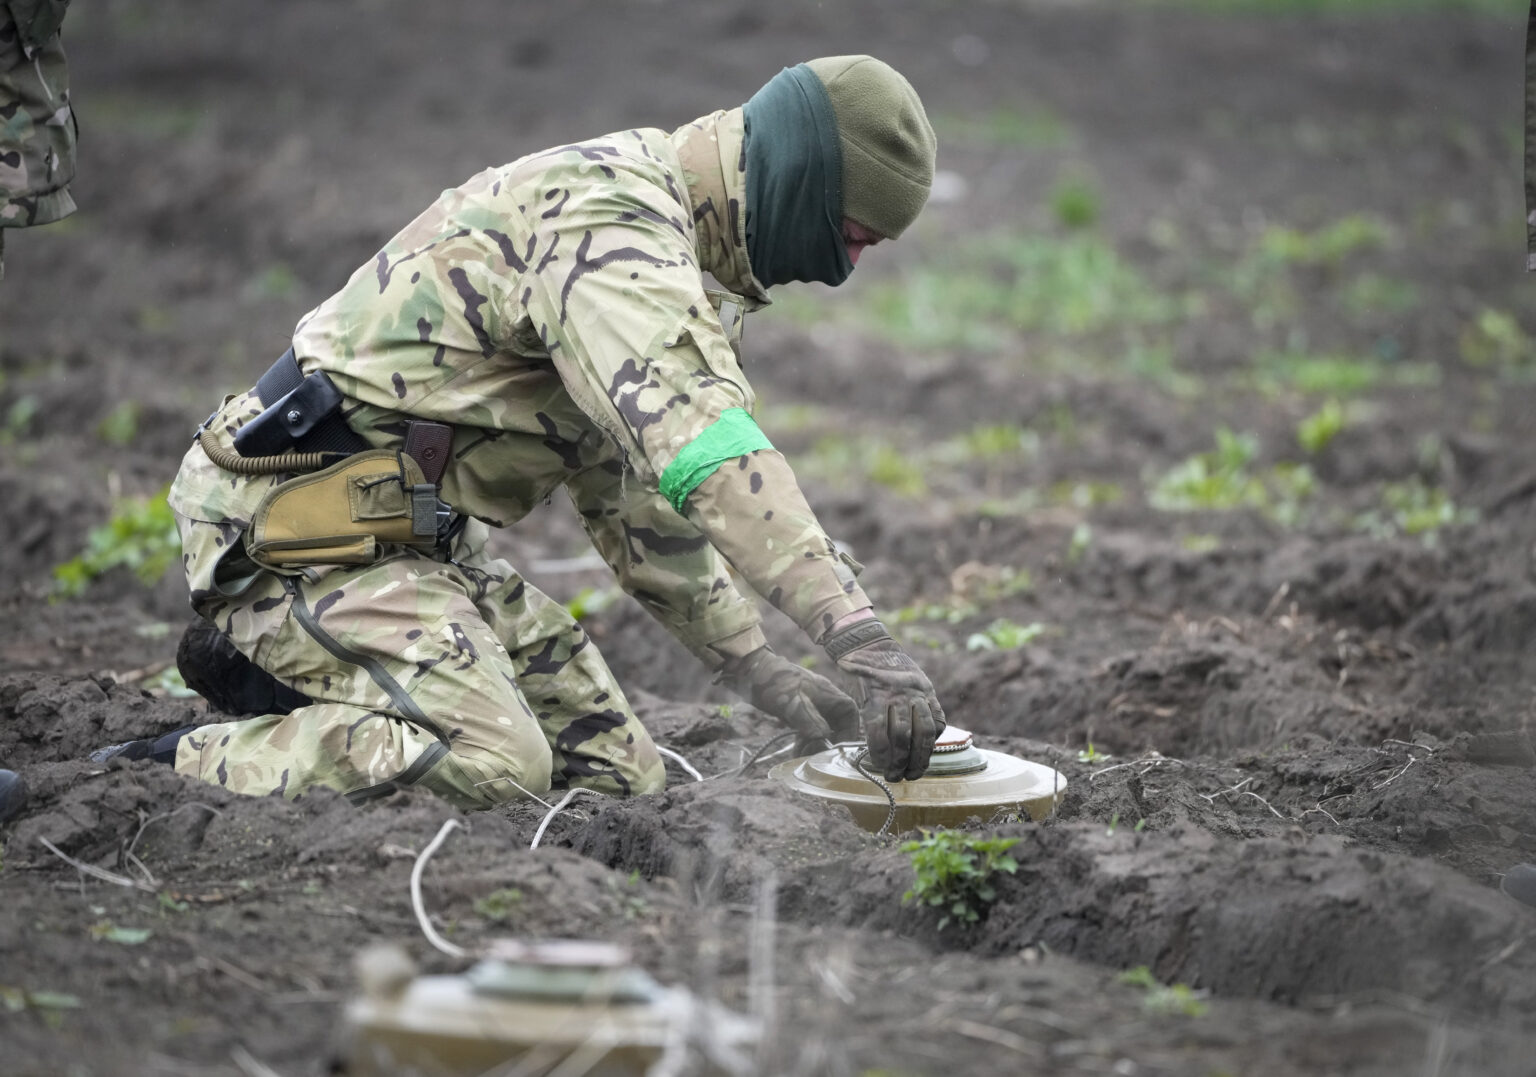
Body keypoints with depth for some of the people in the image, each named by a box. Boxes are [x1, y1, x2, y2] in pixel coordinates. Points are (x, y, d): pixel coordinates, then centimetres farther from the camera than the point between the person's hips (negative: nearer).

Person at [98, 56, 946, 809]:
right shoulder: (606, 219, -19)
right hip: (304, 525, -11)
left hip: (411, 534, 11)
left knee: (618, 777, 5)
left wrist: (750, 664, 14)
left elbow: (634, 482, 22)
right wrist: (860, 637, -39)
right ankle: (173, 771, -14)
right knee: (492, 767, -29)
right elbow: (705, 451, -34)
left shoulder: (662, 236, 15)